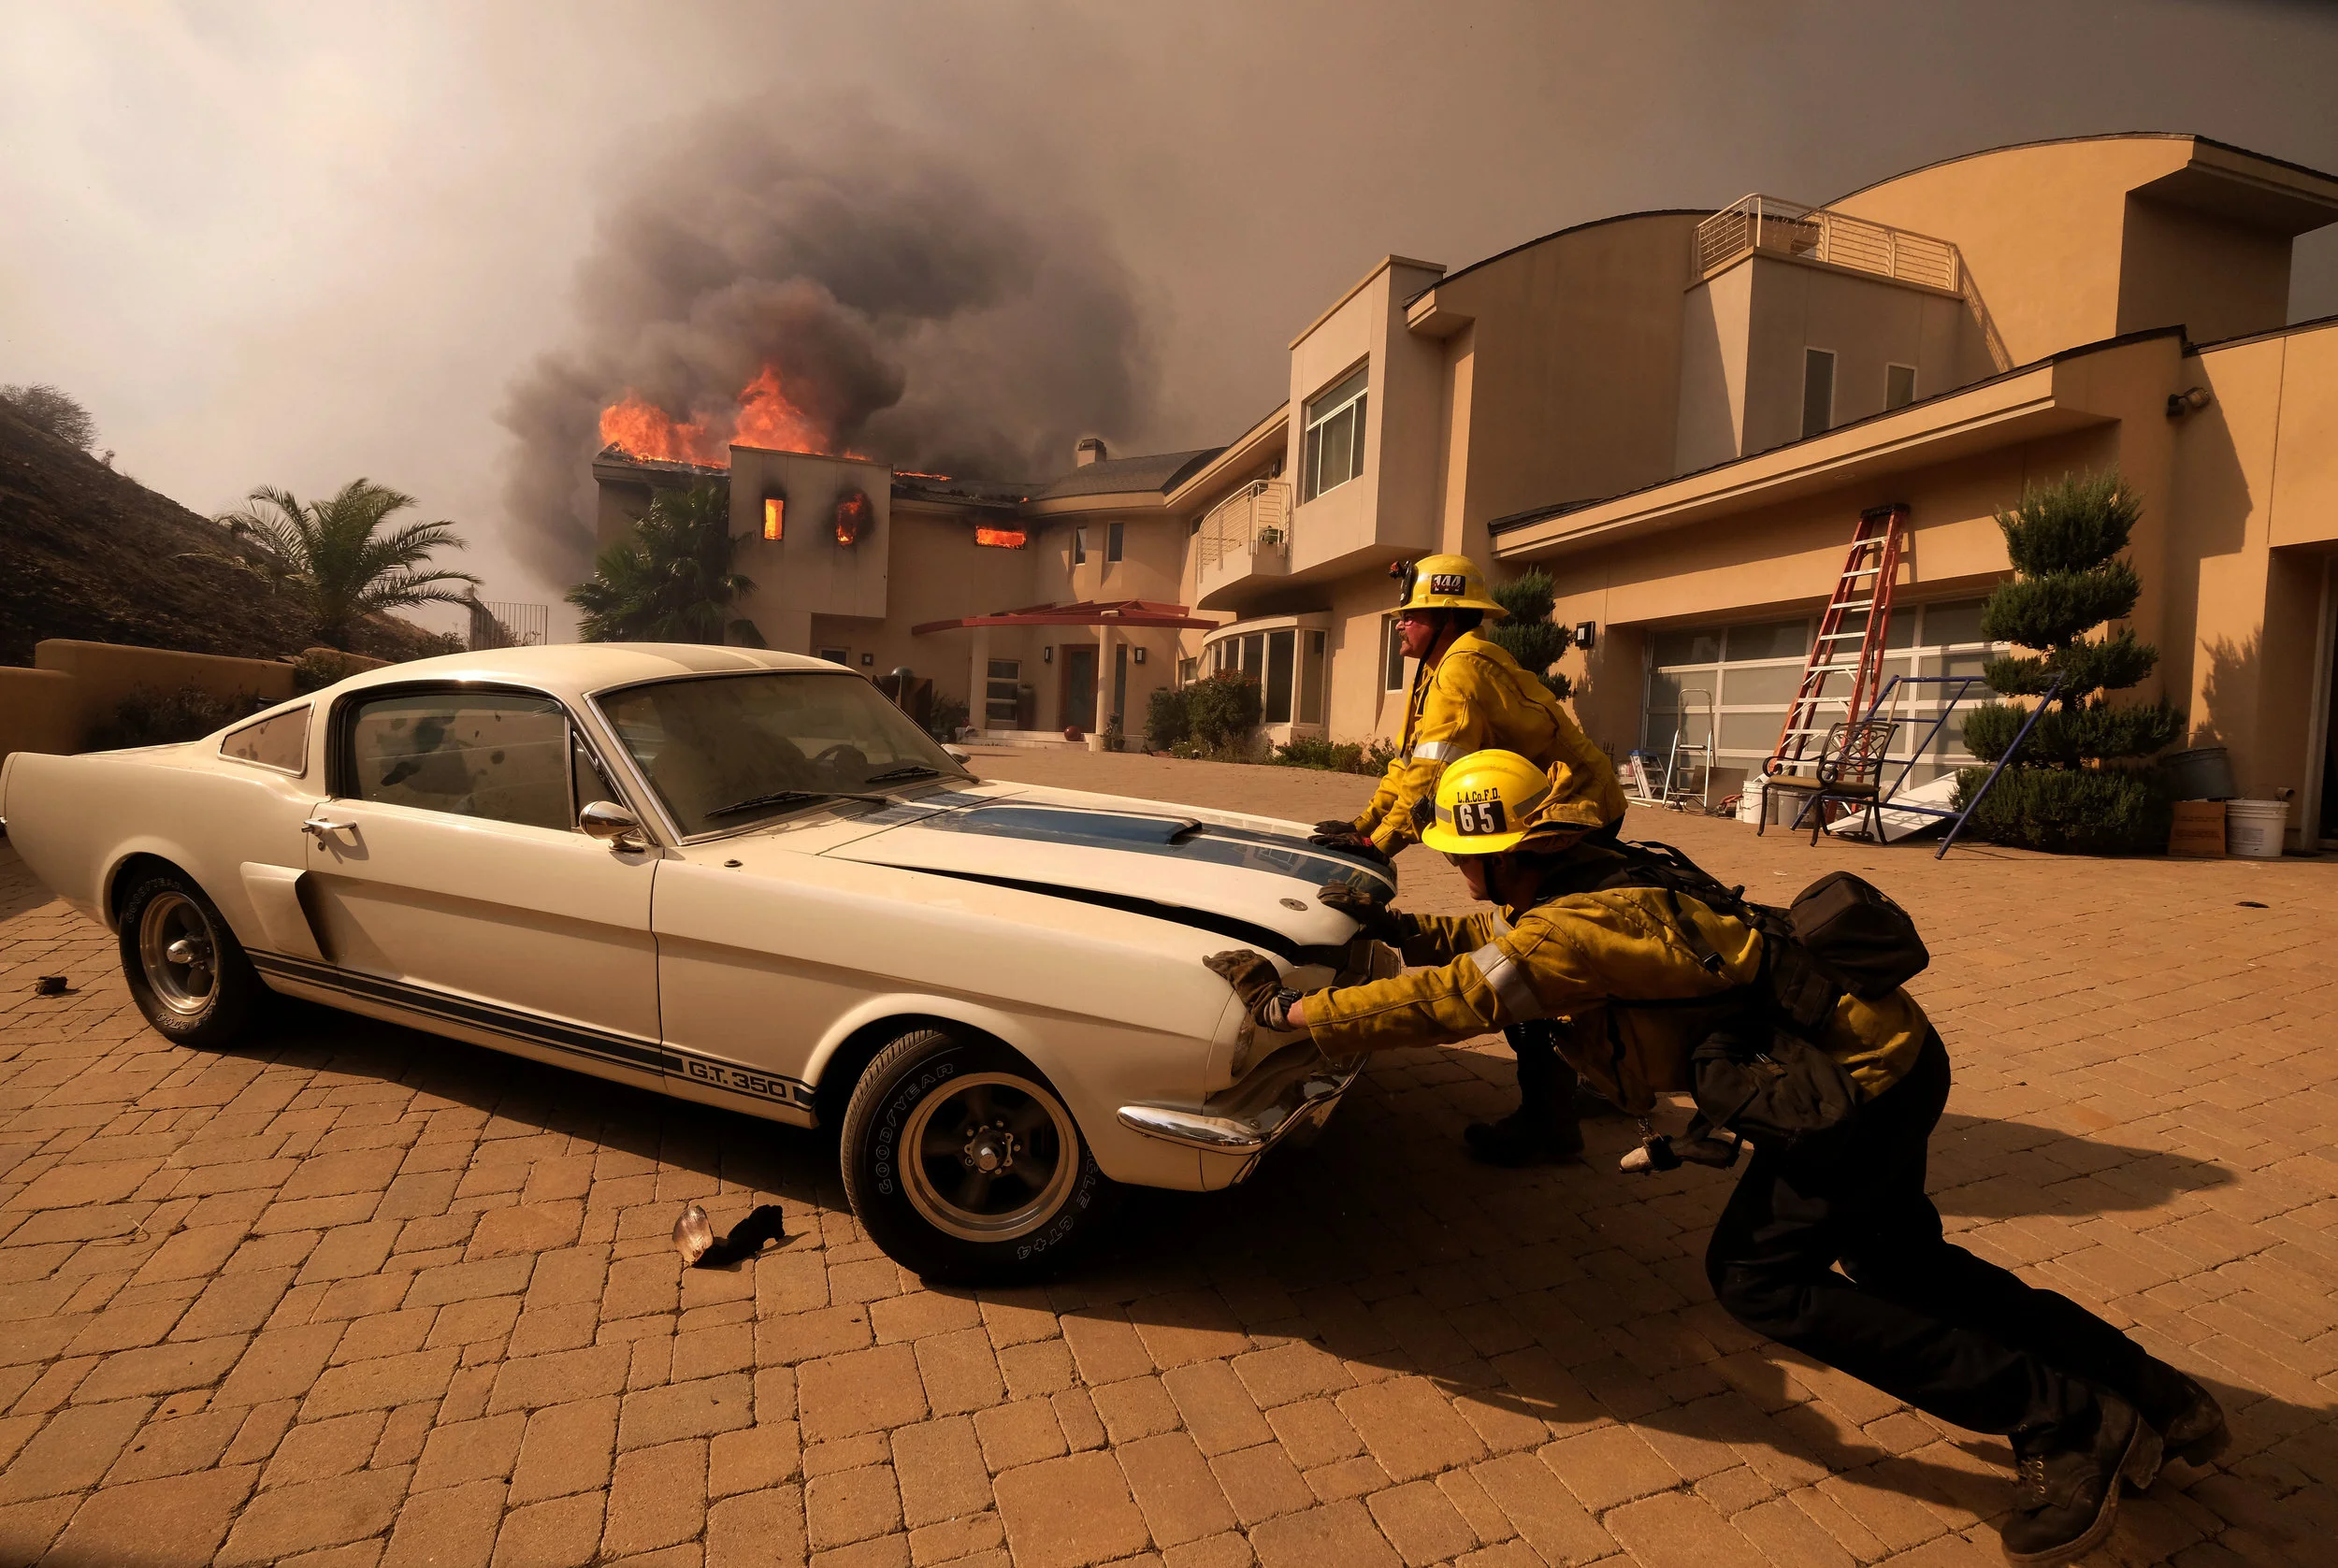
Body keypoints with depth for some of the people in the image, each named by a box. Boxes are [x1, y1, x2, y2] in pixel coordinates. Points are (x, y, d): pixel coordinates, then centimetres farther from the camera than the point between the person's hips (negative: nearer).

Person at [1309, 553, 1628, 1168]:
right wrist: (1363, 822, 6)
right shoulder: (1447, 668, 14)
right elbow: (1409, 758, 13)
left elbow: (1433, 774, -25)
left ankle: (1546, 1123, 0)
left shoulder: (1462, 668, -19)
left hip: (1573, 815, -10)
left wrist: (1380, 842, -20)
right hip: (1557, 815, 10)